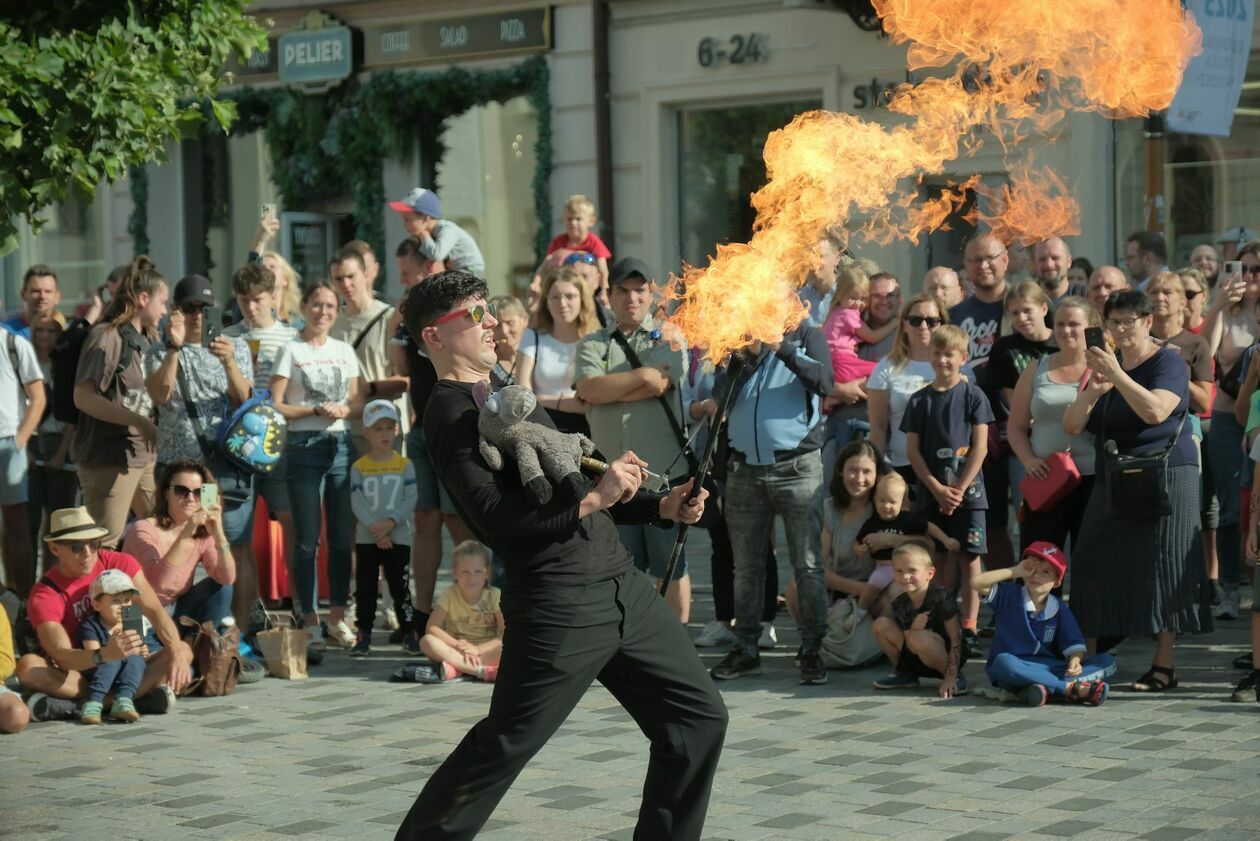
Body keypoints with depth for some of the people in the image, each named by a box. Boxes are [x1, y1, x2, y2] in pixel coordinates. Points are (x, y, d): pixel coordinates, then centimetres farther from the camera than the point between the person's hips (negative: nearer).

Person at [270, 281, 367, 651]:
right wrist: (316, 410, -12)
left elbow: (360, 401, 15)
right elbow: (275, 406, -3)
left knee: (342, 537, 4)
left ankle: (337, 617, 13)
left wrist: (344, 410, -6)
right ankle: (310, 622, 2)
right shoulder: (291, 351, 1)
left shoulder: (345, 351, 13)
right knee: (307, 539, -4)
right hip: (304, 446, -4)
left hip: (341, 444, 4)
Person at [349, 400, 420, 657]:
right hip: (366, 538, 1)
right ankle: (363, 636, 8)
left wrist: (391, 523, -18)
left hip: (398, 537, -1)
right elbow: (357, 503, -6)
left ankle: (409, 633, 8)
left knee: (400, 587, 2)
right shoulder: (359, 467, 1)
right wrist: (375, 528, -17)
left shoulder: (404, 465, 1)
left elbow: (410, 500, -5)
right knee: (365, 588, 3)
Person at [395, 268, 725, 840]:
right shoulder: (451, 412, -9)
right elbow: (497, 515, -21)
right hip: (560, 604, -9)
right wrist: (593, 498, -20)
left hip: (621, 584, 9)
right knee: (502, 747, -5)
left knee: (698, 717, 8)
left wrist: (662, 507, 15)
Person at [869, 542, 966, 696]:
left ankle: (956, 678, -13)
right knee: (880, 625, -9)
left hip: (948, 657, -6)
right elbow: (908, 645, -6)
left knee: (919, 639, -36)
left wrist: (950, 678, -24)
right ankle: (905, 673, 9)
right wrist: (914, 629, -30)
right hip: (918, 661, 6)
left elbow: (955, 639, -20)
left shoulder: (941, 597, -22)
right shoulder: (900, 605, -6)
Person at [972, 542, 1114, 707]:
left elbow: (1074, 644, 3)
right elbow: (977, 582, -13)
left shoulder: (1060, 609, 8)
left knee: (1107, 662, -12)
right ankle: (1073, 689, -37)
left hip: (1048, 668, 3)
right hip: (1015, 669, -3)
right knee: (1003, 662, -41)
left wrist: (1075, 660, -21)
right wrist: (1014, 571, -8)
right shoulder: (1008, 597, 1)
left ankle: (1046, 688, -36)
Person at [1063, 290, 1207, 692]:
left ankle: (1163, 666, -3)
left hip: (1164, 477, -6)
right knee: (1093, 565, 1)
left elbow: (1155, 411, -24)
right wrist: (1092, 392, -12)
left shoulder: (1168, 363, -5)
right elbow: (1071, 426, 7)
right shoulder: (1104, 363, 14)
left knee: (1161, 567, -6)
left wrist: (1116, 375, -26)